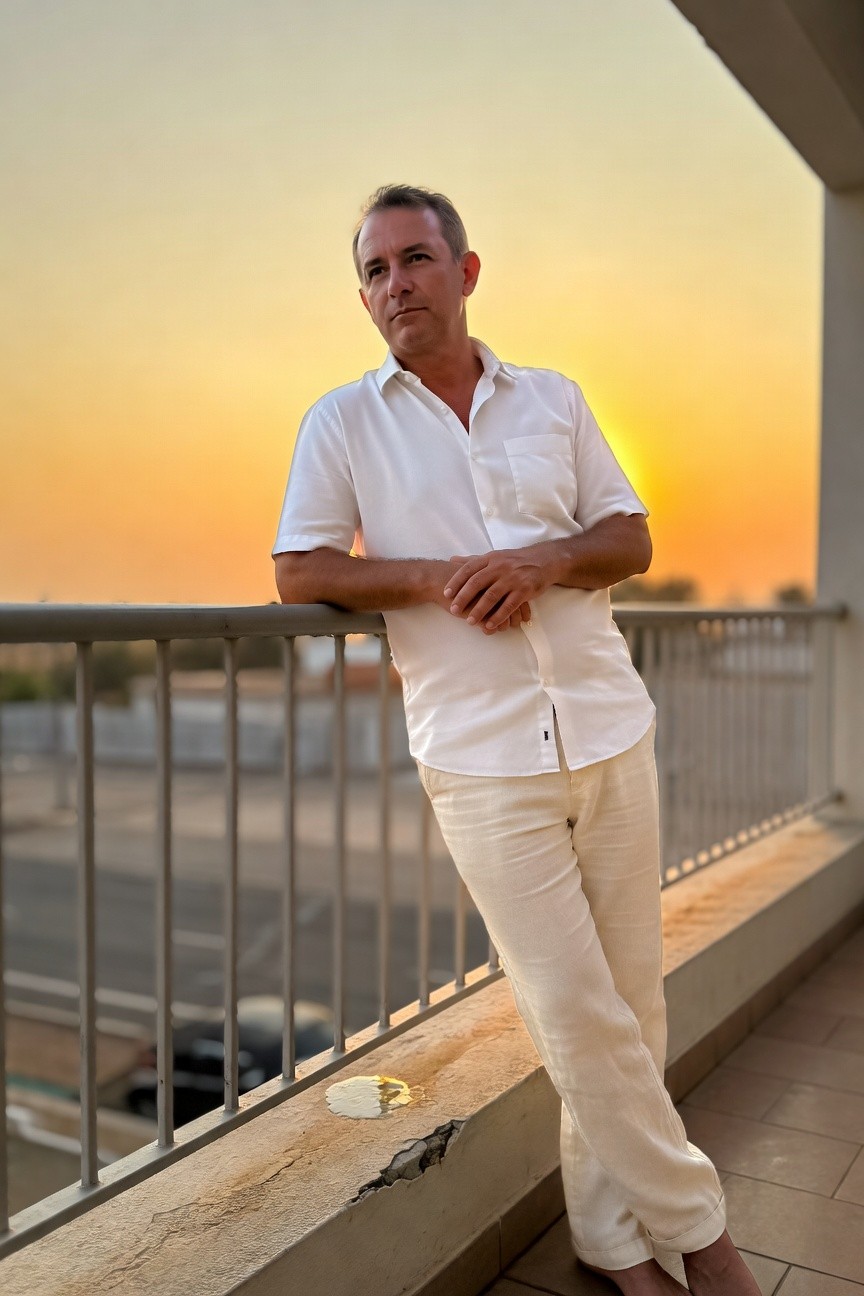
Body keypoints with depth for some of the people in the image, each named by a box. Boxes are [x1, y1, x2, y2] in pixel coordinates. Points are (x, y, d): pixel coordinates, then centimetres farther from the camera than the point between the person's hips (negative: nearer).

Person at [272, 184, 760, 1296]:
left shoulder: (554, 399, 12)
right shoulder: (343, 422, 5)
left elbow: (631, 540, 10)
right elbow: (300, 571, 0)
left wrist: (542, 557, -11)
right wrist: (445, 577, -12)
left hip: (609, 729, 3)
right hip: (482, 756, -3)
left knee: (632, 1000, 7)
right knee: (580, 1015, -1)